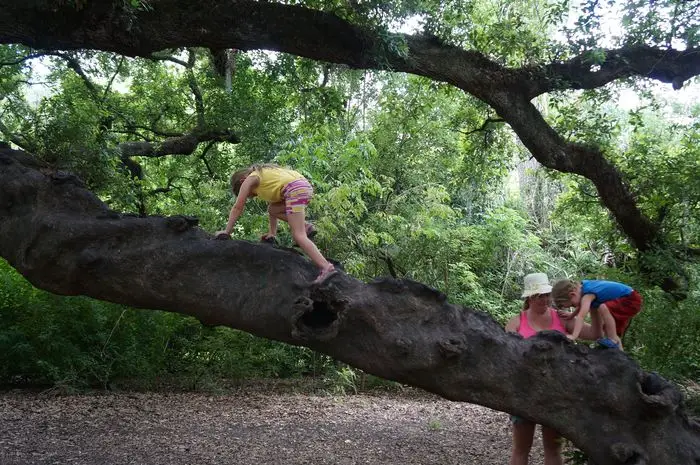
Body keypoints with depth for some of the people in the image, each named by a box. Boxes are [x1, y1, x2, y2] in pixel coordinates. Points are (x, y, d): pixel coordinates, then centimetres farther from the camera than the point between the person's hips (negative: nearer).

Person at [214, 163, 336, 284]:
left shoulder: (249, 180, 13)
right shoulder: (263, 176, 34)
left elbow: (237, 208, 12)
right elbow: (273, 207, 34)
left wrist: (227, 231, 17)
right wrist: (272, 233, 33)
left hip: (295, 189, -9)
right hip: (305, 186, 9)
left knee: (298, 236, -12)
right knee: (272, 209, 23)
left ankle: (326, 267, -26)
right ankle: (305, 226, 9)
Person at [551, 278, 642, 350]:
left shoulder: (588, 295, -28)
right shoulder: (582, 285, 0)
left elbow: (581, 316, -41)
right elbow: (582, 306, 20)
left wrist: (573, 336, -49)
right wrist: (572, 315, 10)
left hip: (632, 299, -11)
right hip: (623, 299, 11)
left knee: (603, 308, -33)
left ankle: (614, 341, -20)